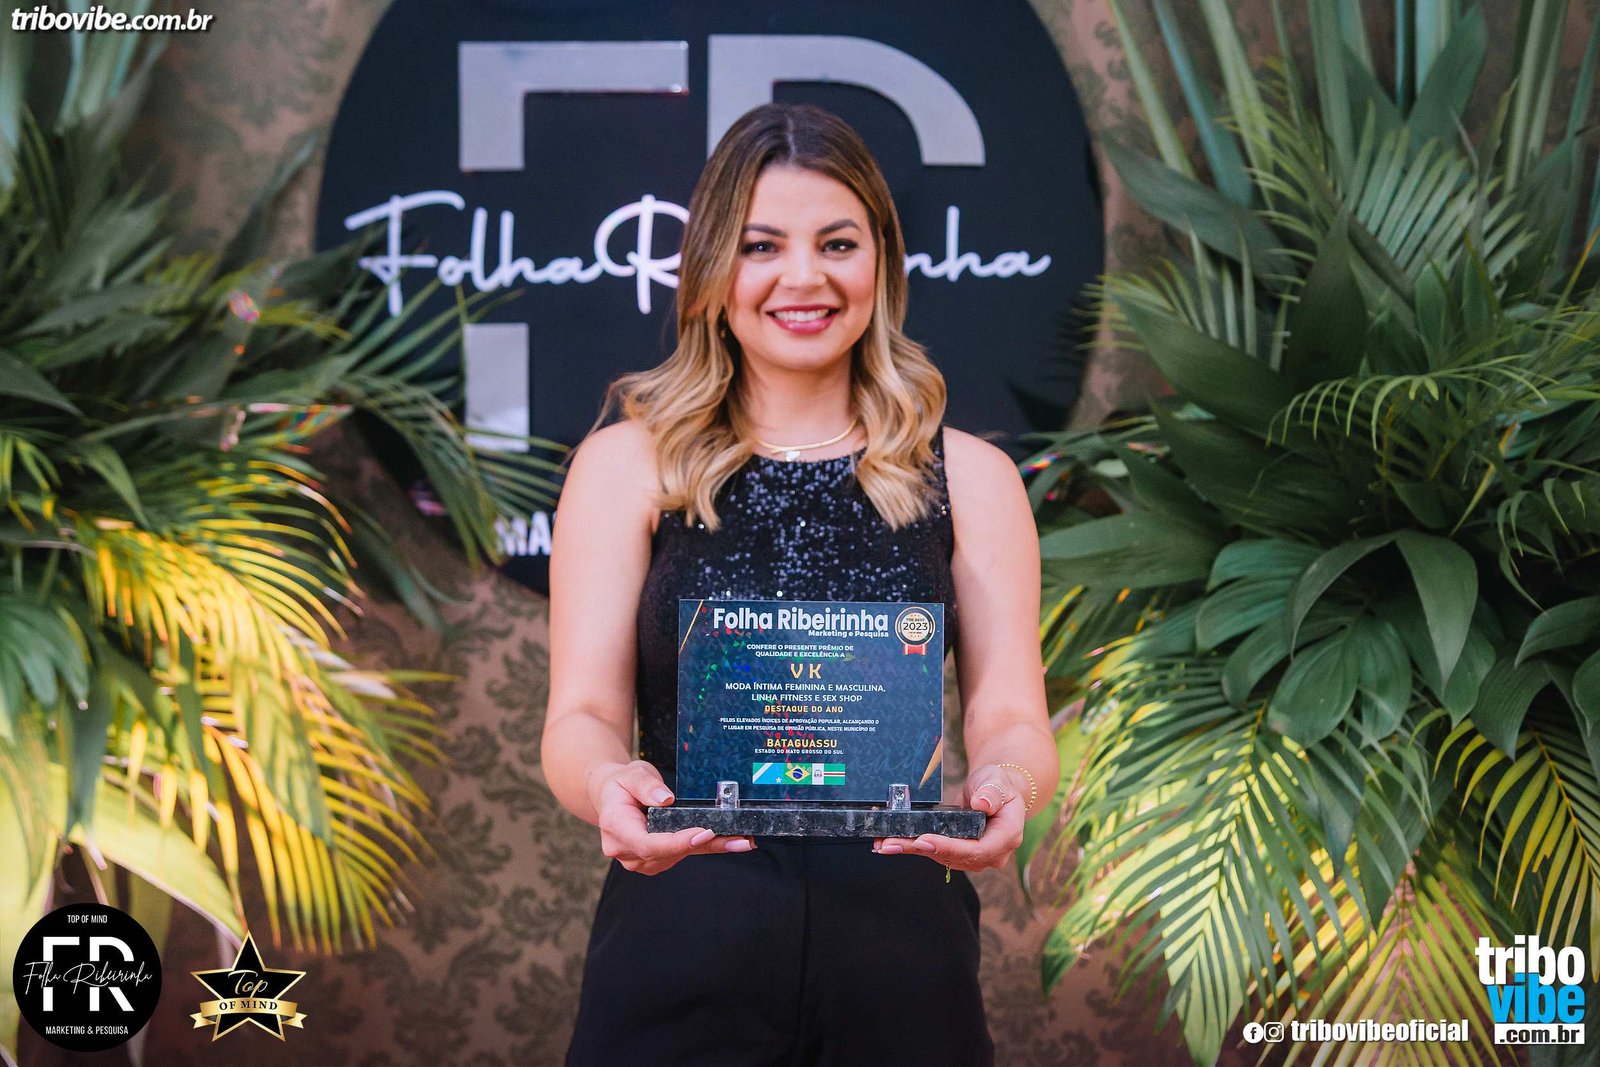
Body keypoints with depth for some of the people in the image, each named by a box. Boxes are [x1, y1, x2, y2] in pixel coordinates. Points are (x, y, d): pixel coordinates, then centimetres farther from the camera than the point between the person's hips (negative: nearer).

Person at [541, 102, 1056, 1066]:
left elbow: (1011, 719, 1)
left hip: (901, 957, 1)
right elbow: (581, 715, -2)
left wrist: (1006, 787, -23)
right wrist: (611, 786, -26)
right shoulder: (627, 465, 5)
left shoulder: (970, 478, 8)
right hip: (680, 944, -1)